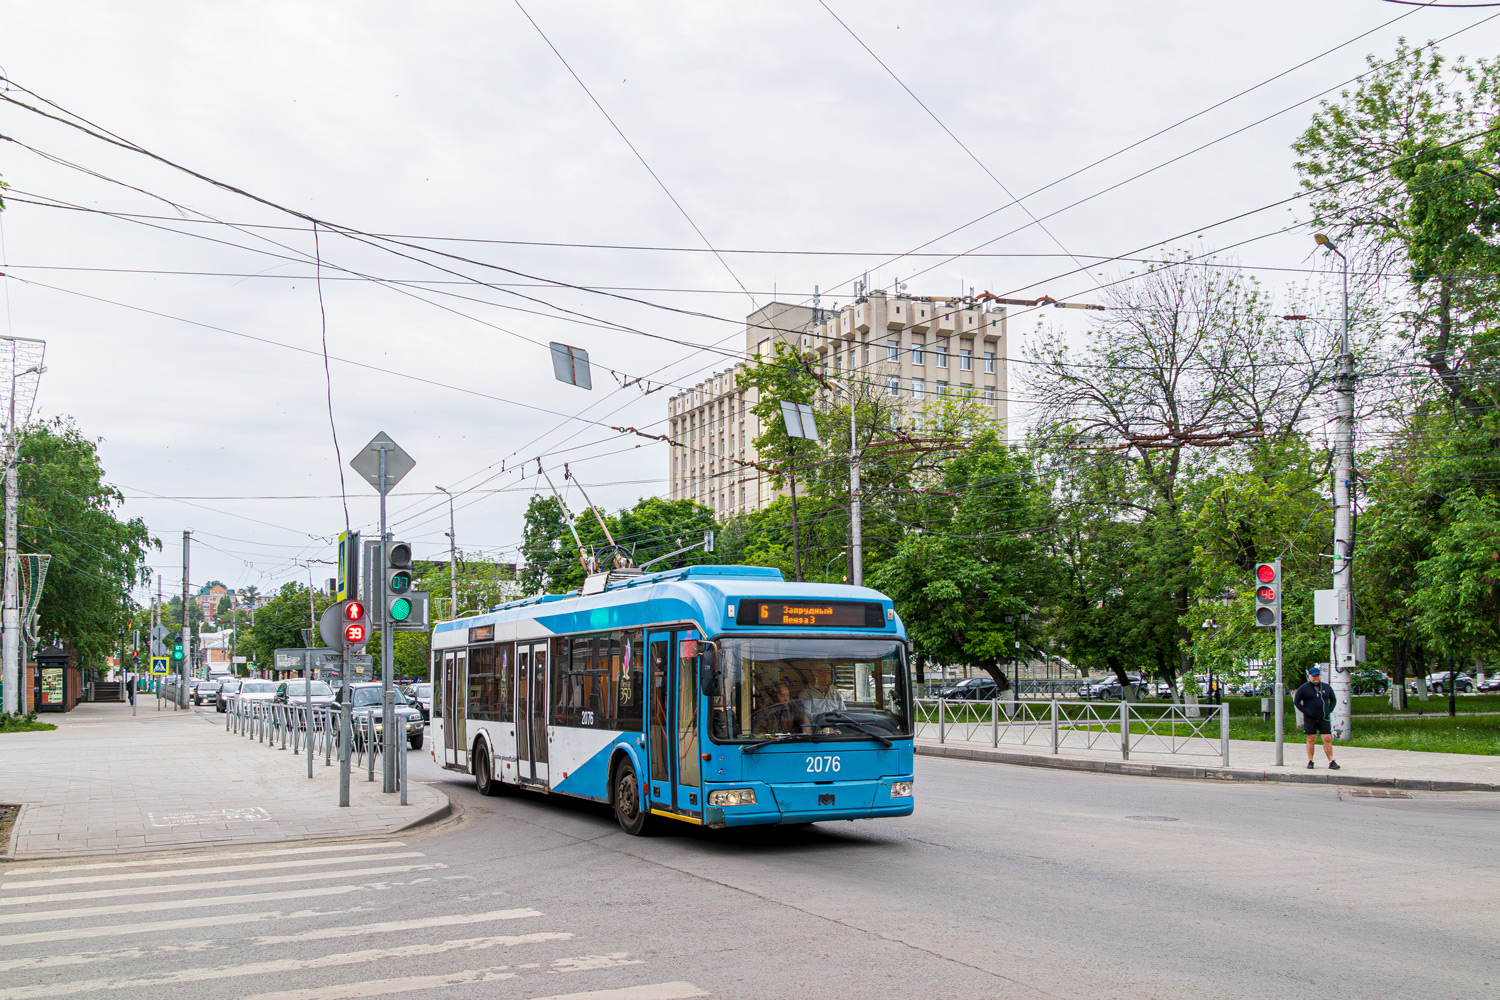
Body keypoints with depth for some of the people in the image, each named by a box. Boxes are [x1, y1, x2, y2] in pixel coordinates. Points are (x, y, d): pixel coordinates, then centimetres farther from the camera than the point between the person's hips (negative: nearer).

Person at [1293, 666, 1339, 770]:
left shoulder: (1326, 687, 10)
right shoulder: (1304, 688, 1)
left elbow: (1333, 700, 20)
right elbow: (1296, 701, 2)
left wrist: (1329, 711, 4)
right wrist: (1305, 712, -7)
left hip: (1324, 719, 2)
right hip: (1310, 719, -2)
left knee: (1327, 739, -5)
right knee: (1311, 740, 2)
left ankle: (1331, 762, -4)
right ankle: (1310, 762, 8)